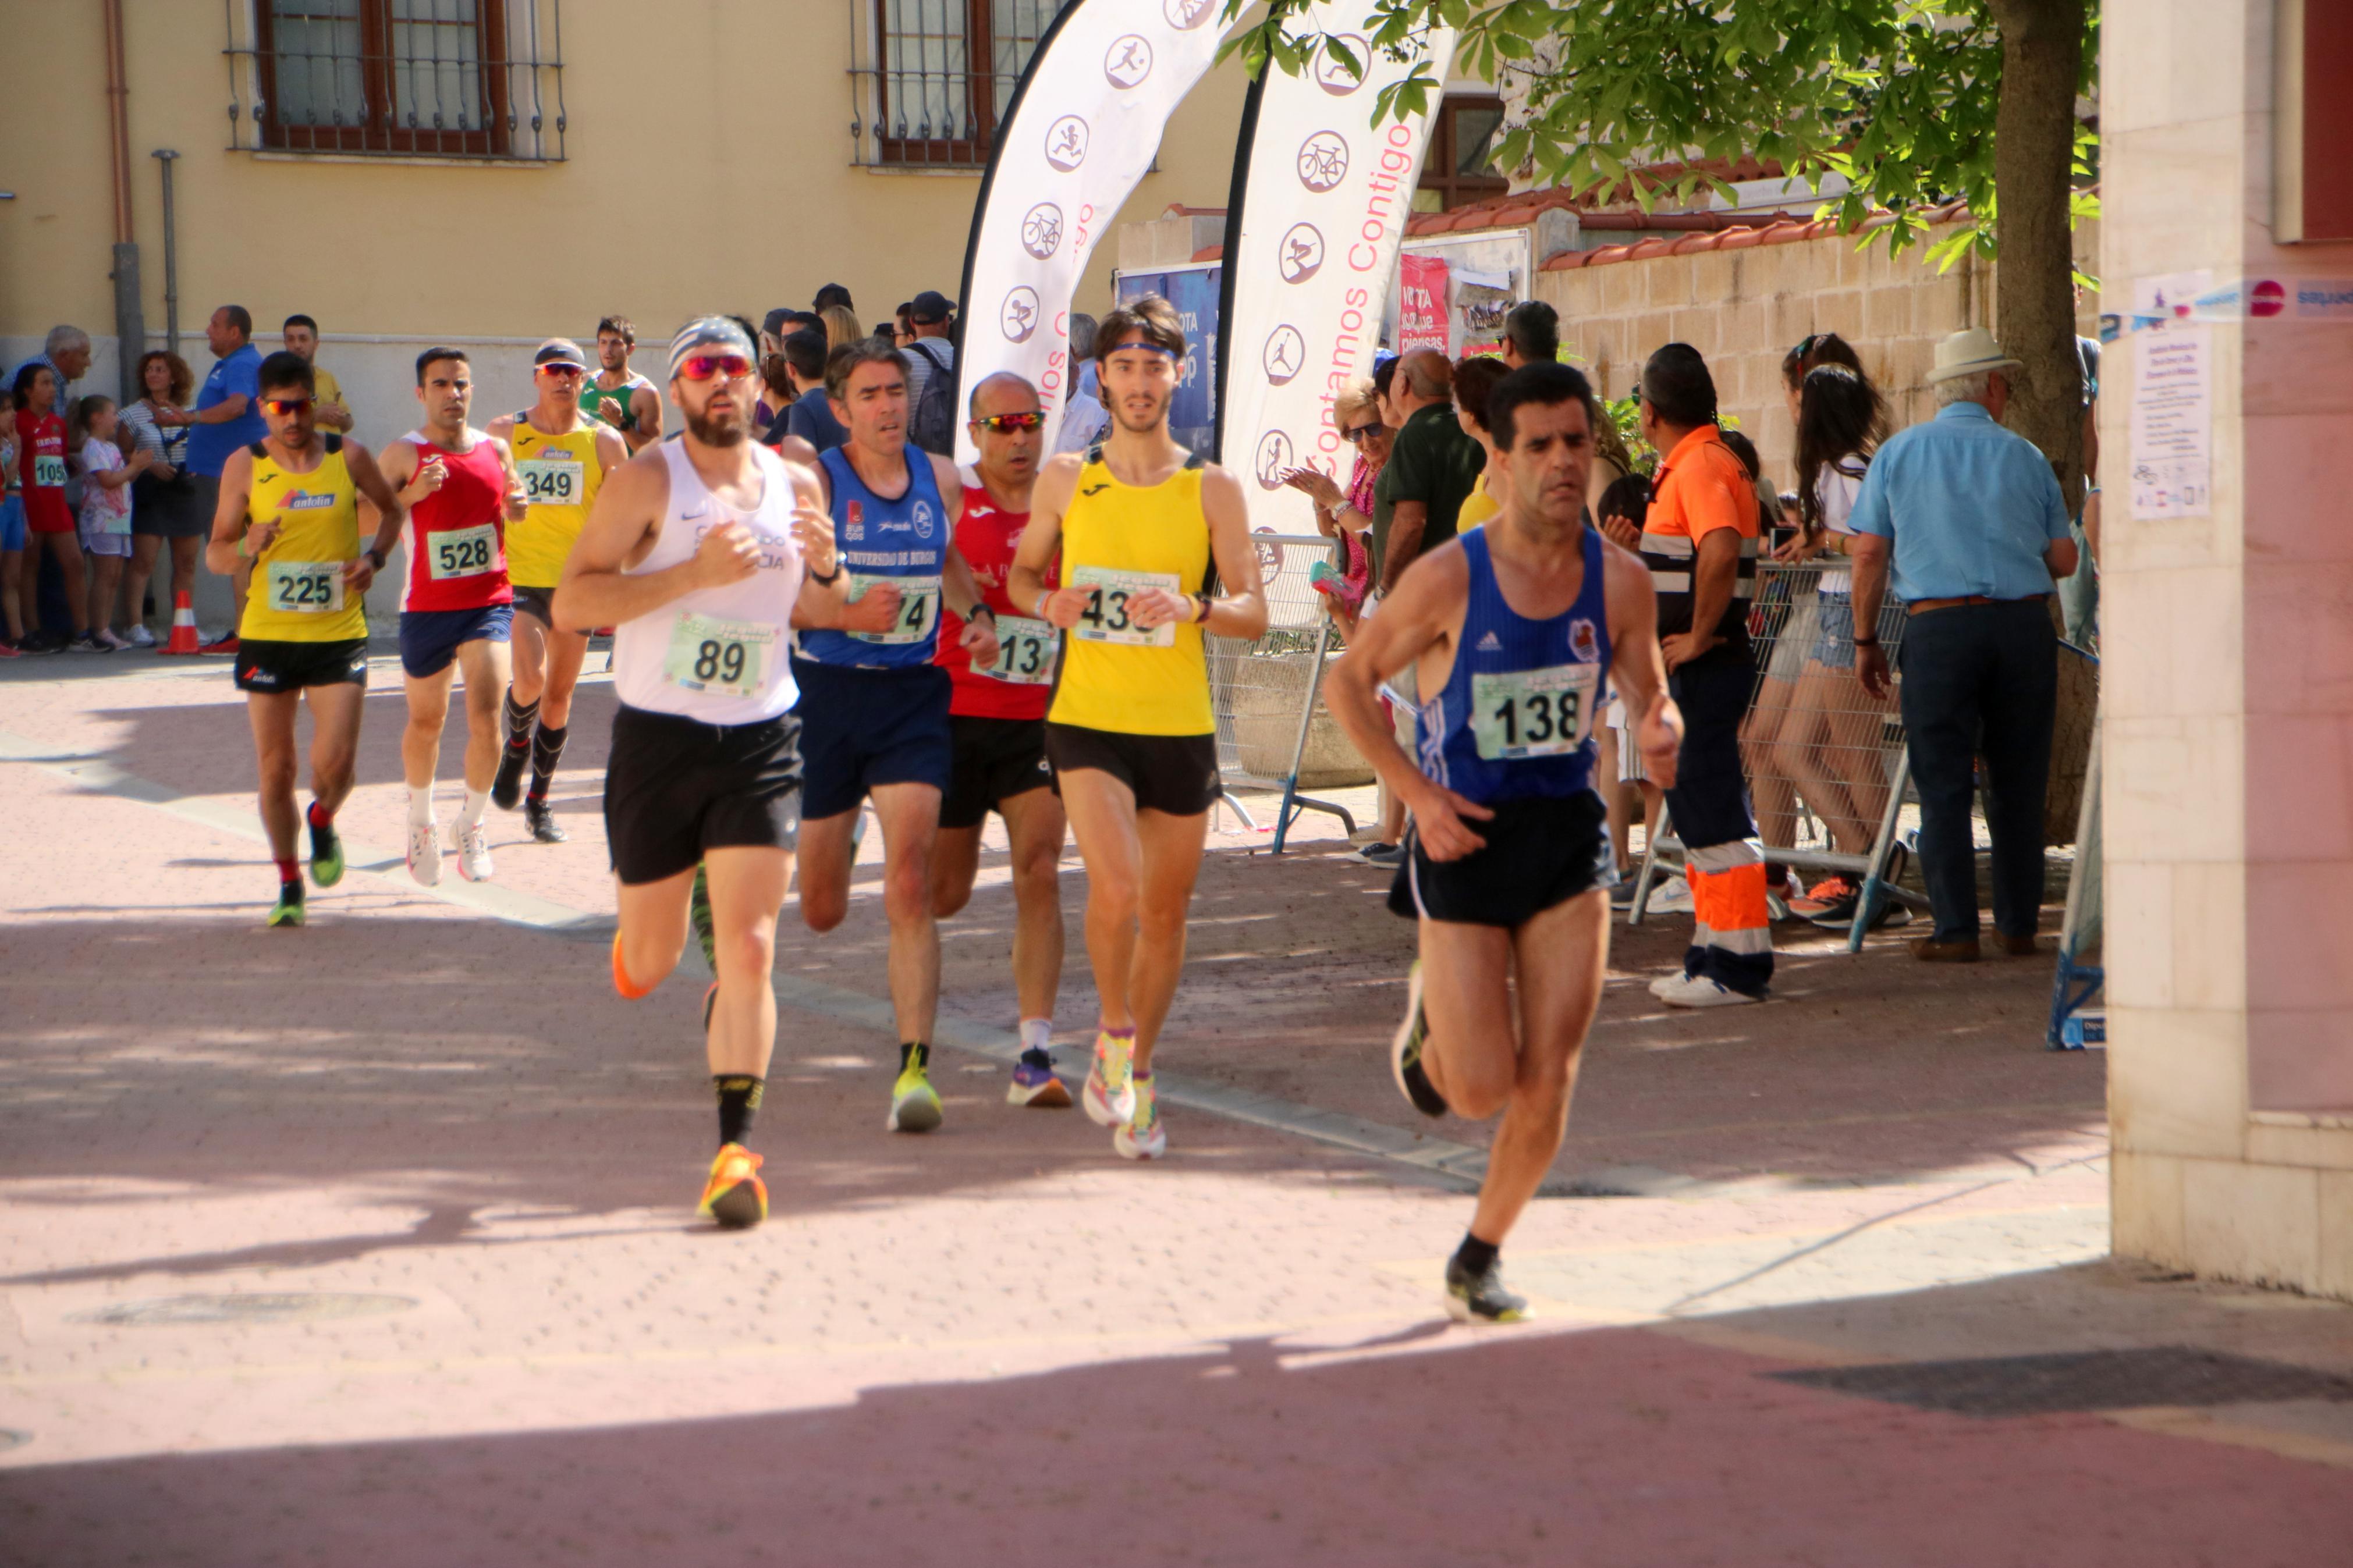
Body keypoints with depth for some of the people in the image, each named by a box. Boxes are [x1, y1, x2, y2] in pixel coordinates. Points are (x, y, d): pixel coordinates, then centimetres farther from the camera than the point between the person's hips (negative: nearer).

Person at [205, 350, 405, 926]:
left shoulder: (348, 457, -1)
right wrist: (247, 548, -21)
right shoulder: (244, 466, -2)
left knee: (334, 764, -10)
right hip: (267, 635, 1)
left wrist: (374, 557, -2)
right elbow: (215, 553, 2)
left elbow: (391, 511, 17)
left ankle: (322, 821, 25)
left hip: (338, 634, 0)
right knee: (275, 769, 4)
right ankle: (289, 883, 22)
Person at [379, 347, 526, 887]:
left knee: (485, 717, -14)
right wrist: (413, 493, -23)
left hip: (489, 601, 1)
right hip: (426, 607, -1)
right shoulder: (404, 454, -4)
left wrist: (518, 506, -1)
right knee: (426, 722, 13)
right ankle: (421, 820, 38)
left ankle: (472, 824, 6)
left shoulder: (496, 449, 6)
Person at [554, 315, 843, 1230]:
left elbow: (825, 616, 20)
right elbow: (570, 605, -14)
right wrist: (694, 573, -22)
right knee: (650, 966, 11)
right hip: (657, 740, -2)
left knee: (750, 951, -12)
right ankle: (636, 941, 49)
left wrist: (824, 567, -4)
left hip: (761, 743, 2)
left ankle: (736, 1147, -2)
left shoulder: (795, 484, 6)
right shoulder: (649, 480, -7)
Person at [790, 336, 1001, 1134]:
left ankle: (915, 1068, -16)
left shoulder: (941, 480, 6)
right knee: (821, 910, 8)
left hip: (913, 695, 1)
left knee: (909, 887, -15)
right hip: (827, 691, -1)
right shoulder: (812, 480, -6)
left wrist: (976, 612, 6)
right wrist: (848, 613, -25)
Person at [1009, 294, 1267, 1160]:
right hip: (1087, 720, -1)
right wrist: (1047, 602, -6)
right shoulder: (1065, 480, 4)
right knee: (1115, 888, -21)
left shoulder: (1212, 489, 1)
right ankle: (1112, 1037, 4)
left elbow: (1254, 612, 0)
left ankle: (1138, 1077, 27)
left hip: (1181, 727, 1)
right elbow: (1021, 571, 17)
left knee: (1165, 914, 8)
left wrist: (1193, 608, -20)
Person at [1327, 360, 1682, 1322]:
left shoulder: (1619, 581, -4)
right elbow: (1351, 682, -3)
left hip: (1568, 836, 3)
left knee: (1549, 1082, -2)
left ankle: (1481, 1256, 19)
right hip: (1464, 839, -3)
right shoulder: (1447, 579, -14)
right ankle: (1430, 1018, 31)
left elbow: (1649, 698, 9)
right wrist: (1418, 793, -14)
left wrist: (1660, 736, -16)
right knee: (1482, 1089, -5)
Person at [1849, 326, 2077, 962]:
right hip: (2023, 623, 1)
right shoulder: (2023, 456, 9)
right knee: (2017, 782, 10)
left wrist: (1865, 642, 11)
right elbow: (2063, 560, 10)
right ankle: (2018, 924, 14)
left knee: (1944, 784, 0)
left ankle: (1955, 930, -4)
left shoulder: (1900, 452, 7)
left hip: (1938, 627, -1)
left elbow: (1869, 556, 3)